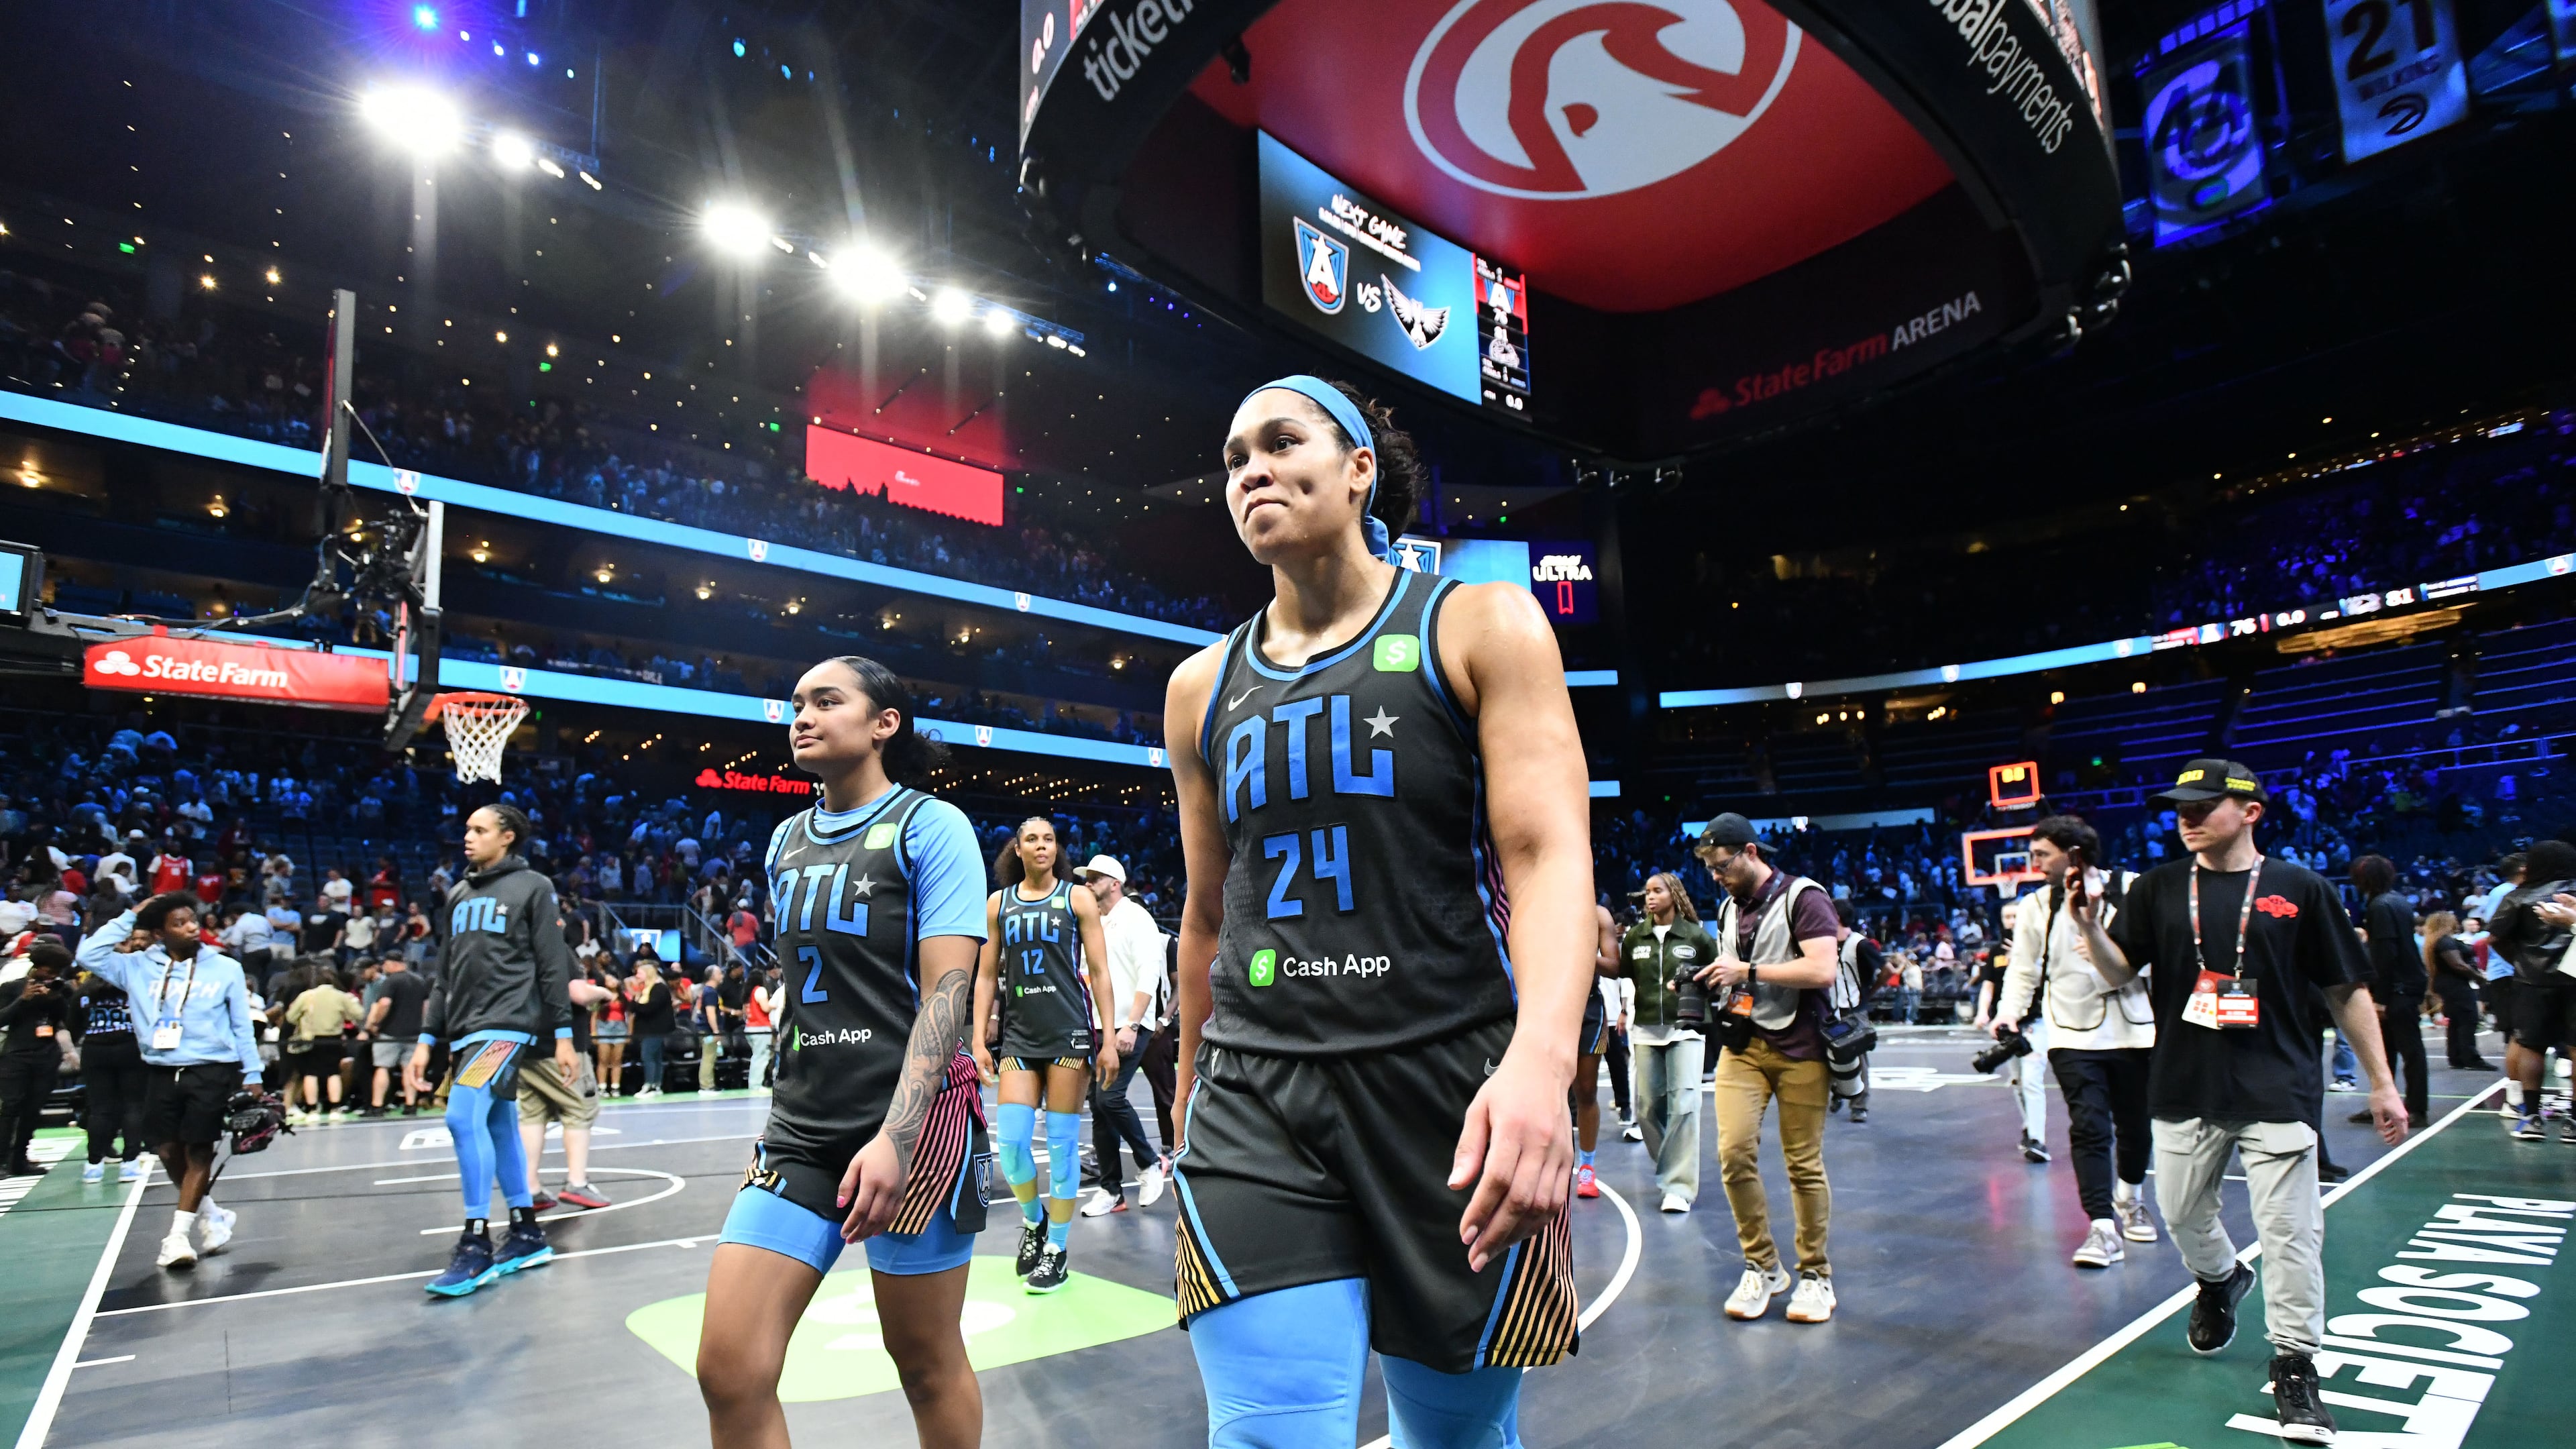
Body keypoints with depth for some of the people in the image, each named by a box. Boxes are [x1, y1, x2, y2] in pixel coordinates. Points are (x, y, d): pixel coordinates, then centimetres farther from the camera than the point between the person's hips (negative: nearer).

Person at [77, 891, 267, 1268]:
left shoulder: (226, 968, 2)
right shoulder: (139, 967, 8)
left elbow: (242, 1026, 4)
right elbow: (88, 954, -1)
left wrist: (252, 1075, 1)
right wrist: (130, 917, -1)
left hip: (212, 1071, -3)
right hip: (163, 1073, 3)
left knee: (198, 1150, -5)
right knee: (167, 1150, 7)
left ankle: (177, 1236, 0)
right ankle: (211, 1215, 26)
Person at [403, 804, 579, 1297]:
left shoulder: (532, 887, -2)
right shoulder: (459, 894, 17)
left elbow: (553, 967, -5)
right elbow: (445, 975, 19)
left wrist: (563, 1035, -9)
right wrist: (426, 1039, 13)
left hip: (507, 1024, -7)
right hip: (464, 1030, 7)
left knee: (463, 1117, -18)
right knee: (497, 1128, 10)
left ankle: (476, 1244, -10)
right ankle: (527, 1236, 20)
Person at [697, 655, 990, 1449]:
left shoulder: (929, 825, -7)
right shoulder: (786, 841, 13)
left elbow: (946, 990, -15)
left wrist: (895, 1135, -24)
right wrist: (790, 1106, 18)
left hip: (914, 1125, -5)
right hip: (802, 1127, 6)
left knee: (927, 1364, 8)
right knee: (727, 1370, -2)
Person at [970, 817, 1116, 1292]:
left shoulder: (1077, 898, 1)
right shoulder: (998, 903, 8)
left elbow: (1099, 971, 0)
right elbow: (986, 975, 11)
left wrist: (1110, 1041, -5)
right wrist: (978, 1041, 4)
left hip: (1069, 1033, -2)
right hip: (1019, 1035, 3)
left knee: (1062, 1144, 1)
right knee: (1010, 1142, -4)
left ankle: (1056, 1249, 16)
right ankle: (1034, 1220, 25)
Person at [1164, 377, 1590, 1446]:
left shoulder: (1480, 626, -1)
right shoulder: (1203, 687, 11)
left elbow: (1549, 854, -12)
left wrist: (1542, 1058, -29)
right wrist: (1190, 1096, 22)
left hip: (1457, 1088, -2)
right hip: (1255, 1104, 3)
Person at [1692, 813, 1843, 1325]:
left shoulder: (1802, 897, -8)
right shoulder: (1728, 908, 14)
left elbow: (1823, 970, -20)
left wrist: (1747, 971, -18)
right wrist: (1711, 984, 6)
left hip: (1799, 1050, -5)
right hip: (1743, 1047, 5)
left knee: (1804, 1164, 2)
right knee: (1734, 1152, -8)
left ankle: (1815, 1274, 20)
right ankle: (1762, 1267, 9)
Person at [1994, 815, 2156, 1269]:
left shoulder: (2131, 889, -5)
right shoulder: (2035, 907, 3)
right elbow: (2023, 969, 6)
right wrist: (2010, 1010, -8)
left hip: (2132, 1030, 0)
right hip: (2072, 1035, 0)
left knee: (2136, 1124, 13)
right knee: (2088, 1127, -8)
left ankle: (2129, 1200, 40)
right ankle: (2103, 1228, -4)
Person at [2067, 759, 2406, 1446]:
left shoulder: (2301, 889, -2)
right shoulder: (2158, 889, 3)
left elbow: (2347, 991, 4)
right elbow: (2119, 973, -1)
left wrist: (2382, 1082, 3)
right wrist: (2090, 930, -21)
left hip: (2278, 1090, -3)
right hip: (2185, 1087, 3)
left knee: (2289, 1230, -3)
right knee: (2182, 1213, 14)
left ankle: (2295, 1366, 12)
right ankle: (2220, 1281, 45)